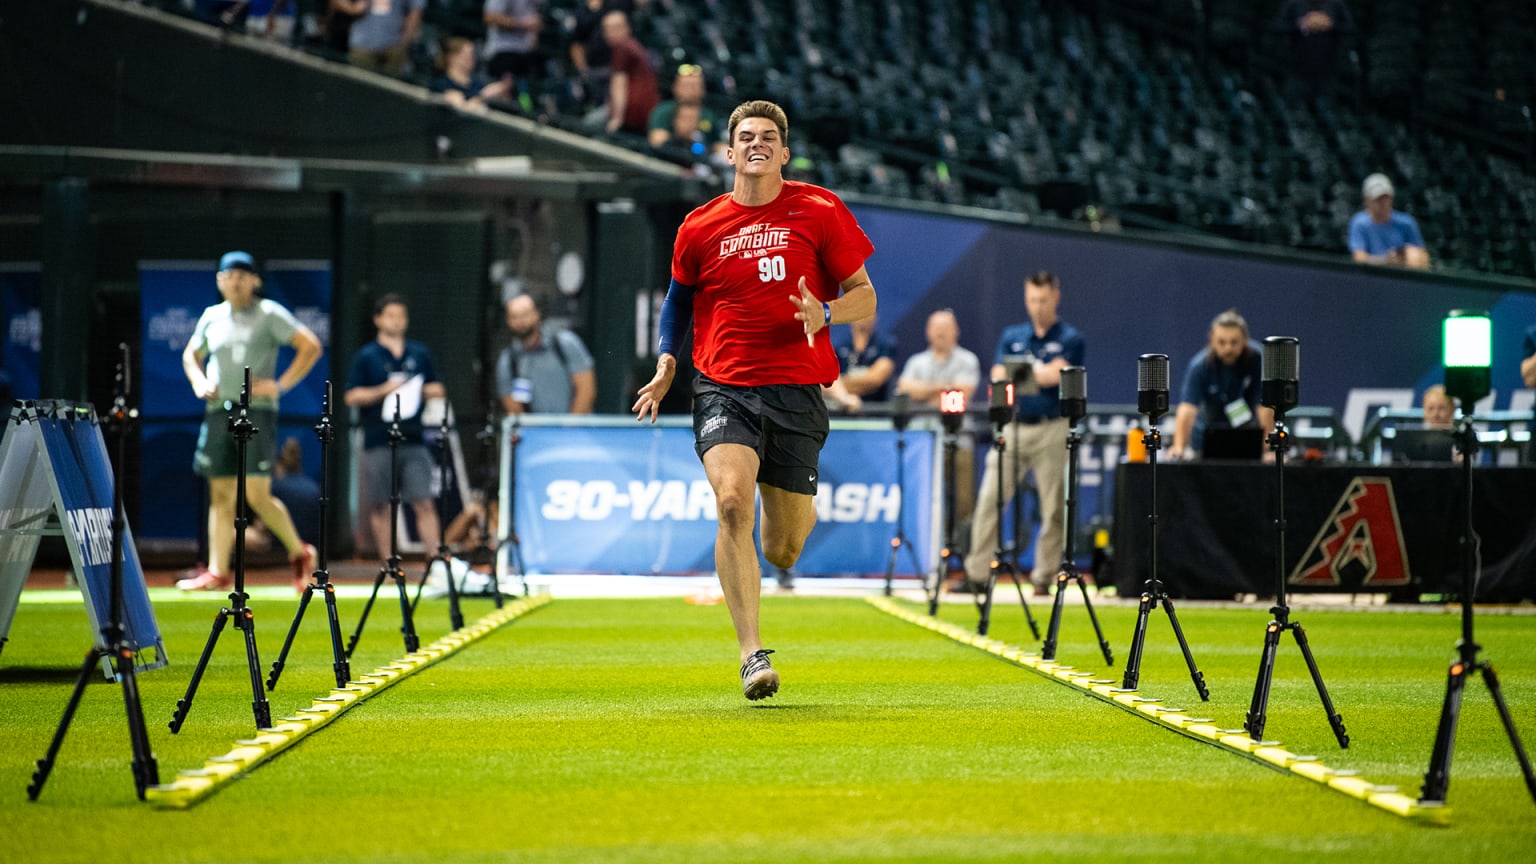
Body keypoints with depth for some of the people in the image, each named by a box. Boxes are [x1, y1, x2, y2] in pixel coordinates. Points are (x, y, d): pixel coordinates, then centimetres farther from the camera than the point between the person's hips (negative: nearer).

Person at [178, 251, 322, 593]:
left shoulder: (269, 314, -1)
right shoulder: (212, 317, 14)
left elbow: (311, 346, -5)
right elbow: (191, 355, 29)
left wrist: (281, 385, -11)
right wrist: (199, 382, 8)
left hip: (257, 412, -5)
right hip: (218, 410, 5)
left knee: (257, 496, -10)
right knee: (221, 495, 3)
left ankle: (299, 552, 9)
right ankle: (217, 572, 3)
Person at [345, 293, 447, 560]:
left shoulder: (420, 354, 12)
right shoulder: (365, 356, 3)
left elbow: (438, 389, 18)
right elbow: (351, 397, -2)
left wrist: (426, 392, -4)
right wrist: (383, 391, -14)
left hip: (414, 441, 2)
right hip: (378, 443, -2)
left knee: (424, 503, -6)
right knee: (380, 507, 3)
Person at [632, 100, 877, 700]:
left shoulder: (819, 211, 2)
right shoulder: (700, 228, 6)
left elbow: (864, 296, 6)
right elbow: (679, 295, 24)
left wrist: (826, 313, -15)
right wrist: (667, 362, 9)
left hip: (797, 392, 0)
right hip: (723, 390, 0)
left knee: (782, 553, 4)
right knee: (732, 500, -26)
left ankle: (799, 510, 44)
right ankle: (751, 652, -23)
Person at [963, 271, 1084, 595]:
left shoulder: (1070, 339, 4)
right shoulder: (1011, 337, 15)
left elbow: (1054, 375, -11)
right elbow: (998, 380, 4)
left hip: (1051, 429, -3)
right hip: (1013, 427, 3)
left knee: (1053, 507, -2)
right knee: (989, 499, -4)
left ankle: (1044, 577, 7)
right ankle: (976, 574, -1)